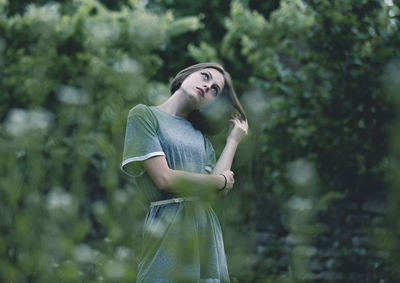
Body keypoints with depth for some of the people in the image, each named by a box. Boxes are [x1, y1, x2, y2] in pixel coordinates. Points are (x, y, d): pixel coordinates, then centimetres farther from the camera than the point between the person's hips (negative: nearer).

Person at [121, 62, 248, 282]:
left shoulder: (200, 137, 18)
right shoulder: (144, 115, 2)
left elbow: (213, 193, 2)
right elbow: (165, 179, -10)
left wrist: (233, 142, 9)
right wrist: (222, 181, 3)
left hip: (207, 229, 6)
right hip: (167, 229, -6)